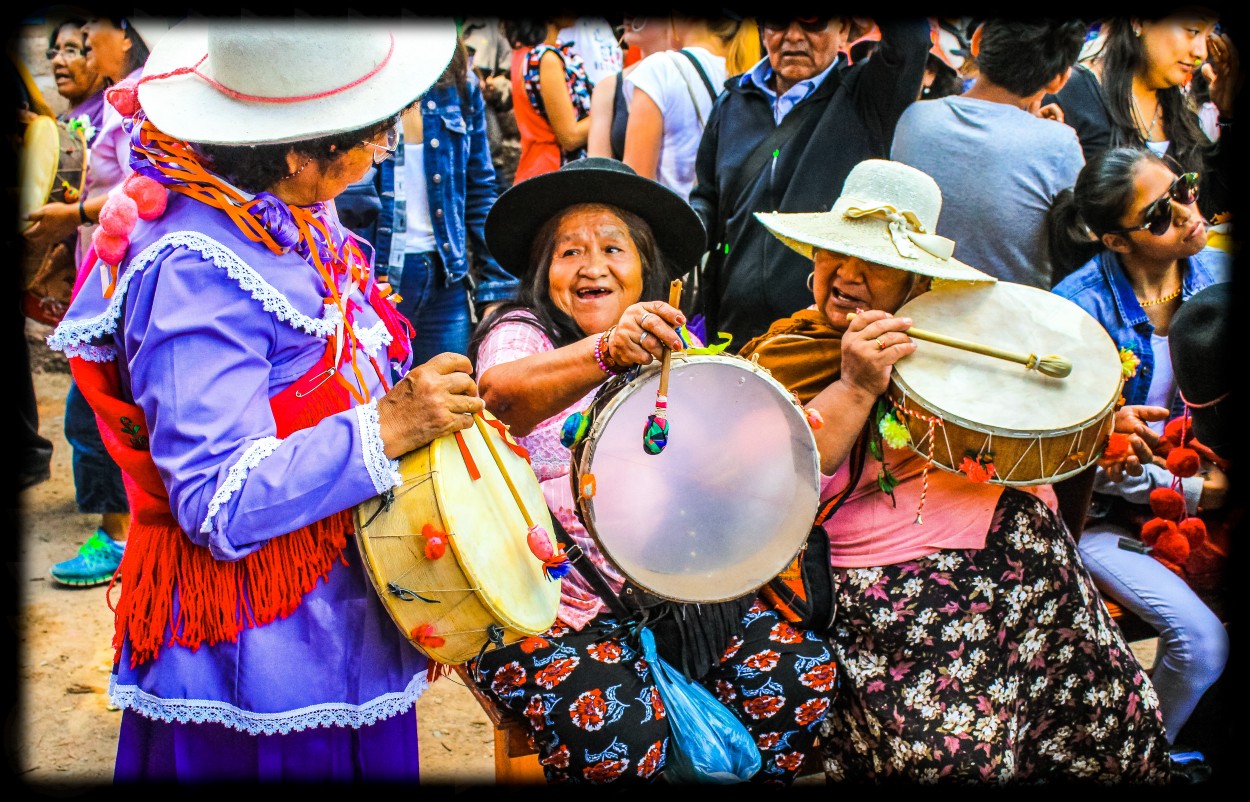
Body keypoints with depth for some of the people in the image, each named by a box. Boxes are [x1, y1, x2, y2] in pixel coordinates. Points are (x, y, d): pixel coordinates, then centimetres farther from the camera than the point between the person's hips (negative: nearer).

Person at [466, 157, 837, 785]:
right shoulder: (520, 332, -4)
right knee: (621, 734, -28)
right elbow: (501, 392, -29)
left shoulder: (672, 351, 15)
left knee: (801, 674, -11)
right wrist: (607, 352, -49)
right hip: (549, 609, -5)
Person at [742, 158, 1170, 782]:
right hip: (887, 583, -4)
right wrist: (854, 390, -20)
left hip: (1010, 541, 5)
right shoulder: (776, 362, 2)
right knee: (948, 749, -23)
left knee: (1122, 716, -5)